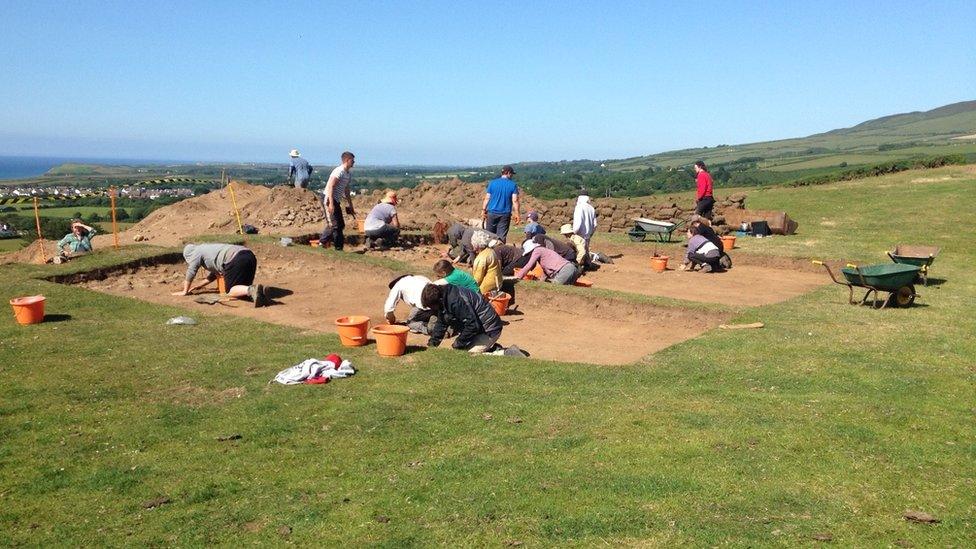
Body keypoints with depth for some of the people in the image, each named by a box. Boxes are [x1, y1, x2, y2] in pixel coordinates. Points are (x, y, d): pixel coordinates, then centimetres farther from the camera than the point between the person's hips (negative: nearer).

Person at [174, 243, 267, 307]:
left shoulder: (196, 253, 11)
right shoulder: (207, 248, 38)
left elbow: (190, 273, 13)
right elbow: (214, 273, 44)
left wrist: (185, 291, 24)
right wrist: (200, 285, 49)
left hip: (236, 260, -9)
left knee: (231, 291, -3)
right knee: (243, 287, 19)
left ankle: (252, 290, -30)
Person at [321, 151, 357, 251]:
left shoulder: (348, 174, 14)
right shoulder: (339, 171, -15)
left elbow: (346, 191, 23)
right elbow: (330, 187, -21)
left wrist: (351, 206, 24)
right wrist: (331, 204, -28)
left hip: (336, 201, 10)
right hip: (329, 199, -10)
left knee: (340, 225, 11)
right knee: (334, 224, -12)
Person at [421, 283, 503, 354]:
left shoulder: (456, 301, -31)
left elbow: (473, 325, -30)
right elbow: (441, 323, 13)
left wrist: (458, 344, -20)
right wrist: (432, 343, 5)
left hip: (489, 331, -11)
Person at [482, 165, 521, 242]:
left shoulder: (492, 183, 2)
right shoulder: (513, 185, -3)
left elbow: (487, 198, 1)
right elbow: (515, 200, -7)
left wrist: (483, 210, 8)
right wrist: (517, 213, -2)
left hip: (492, 213, 1)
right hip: (505, 214, -1)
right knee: (502, 236, 2)